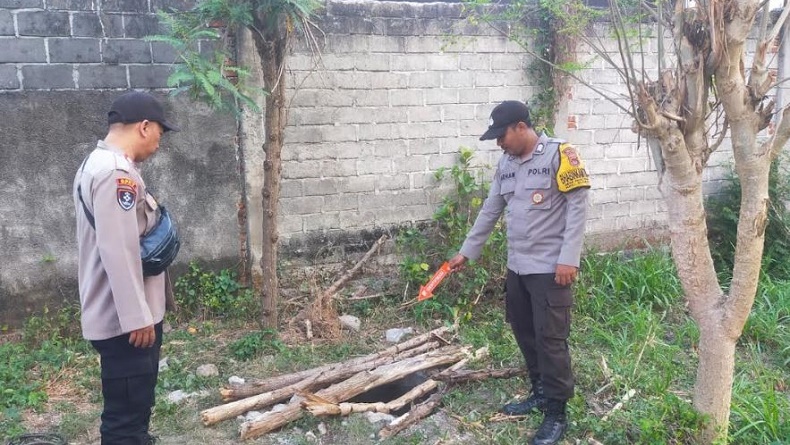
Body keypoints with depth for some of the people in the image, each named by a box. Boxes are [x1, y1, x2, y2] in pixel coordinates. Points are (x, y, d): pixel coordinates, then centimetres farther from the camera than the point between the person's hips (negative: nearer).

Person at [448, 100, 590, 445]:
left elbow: (578, 204, -13)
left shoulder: (558, 153, -9)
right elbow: (490, 212, 17)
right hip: (516, 267, 7)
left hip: (550, 268, -7)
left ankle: (557, 413, 11)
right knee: (524, 334, 15)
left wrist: (568, 258, -18)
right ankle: (540, 393, 32)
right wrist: (466, 251, 17)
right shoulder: (505, 164, 12)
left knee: (550, 339, -2)